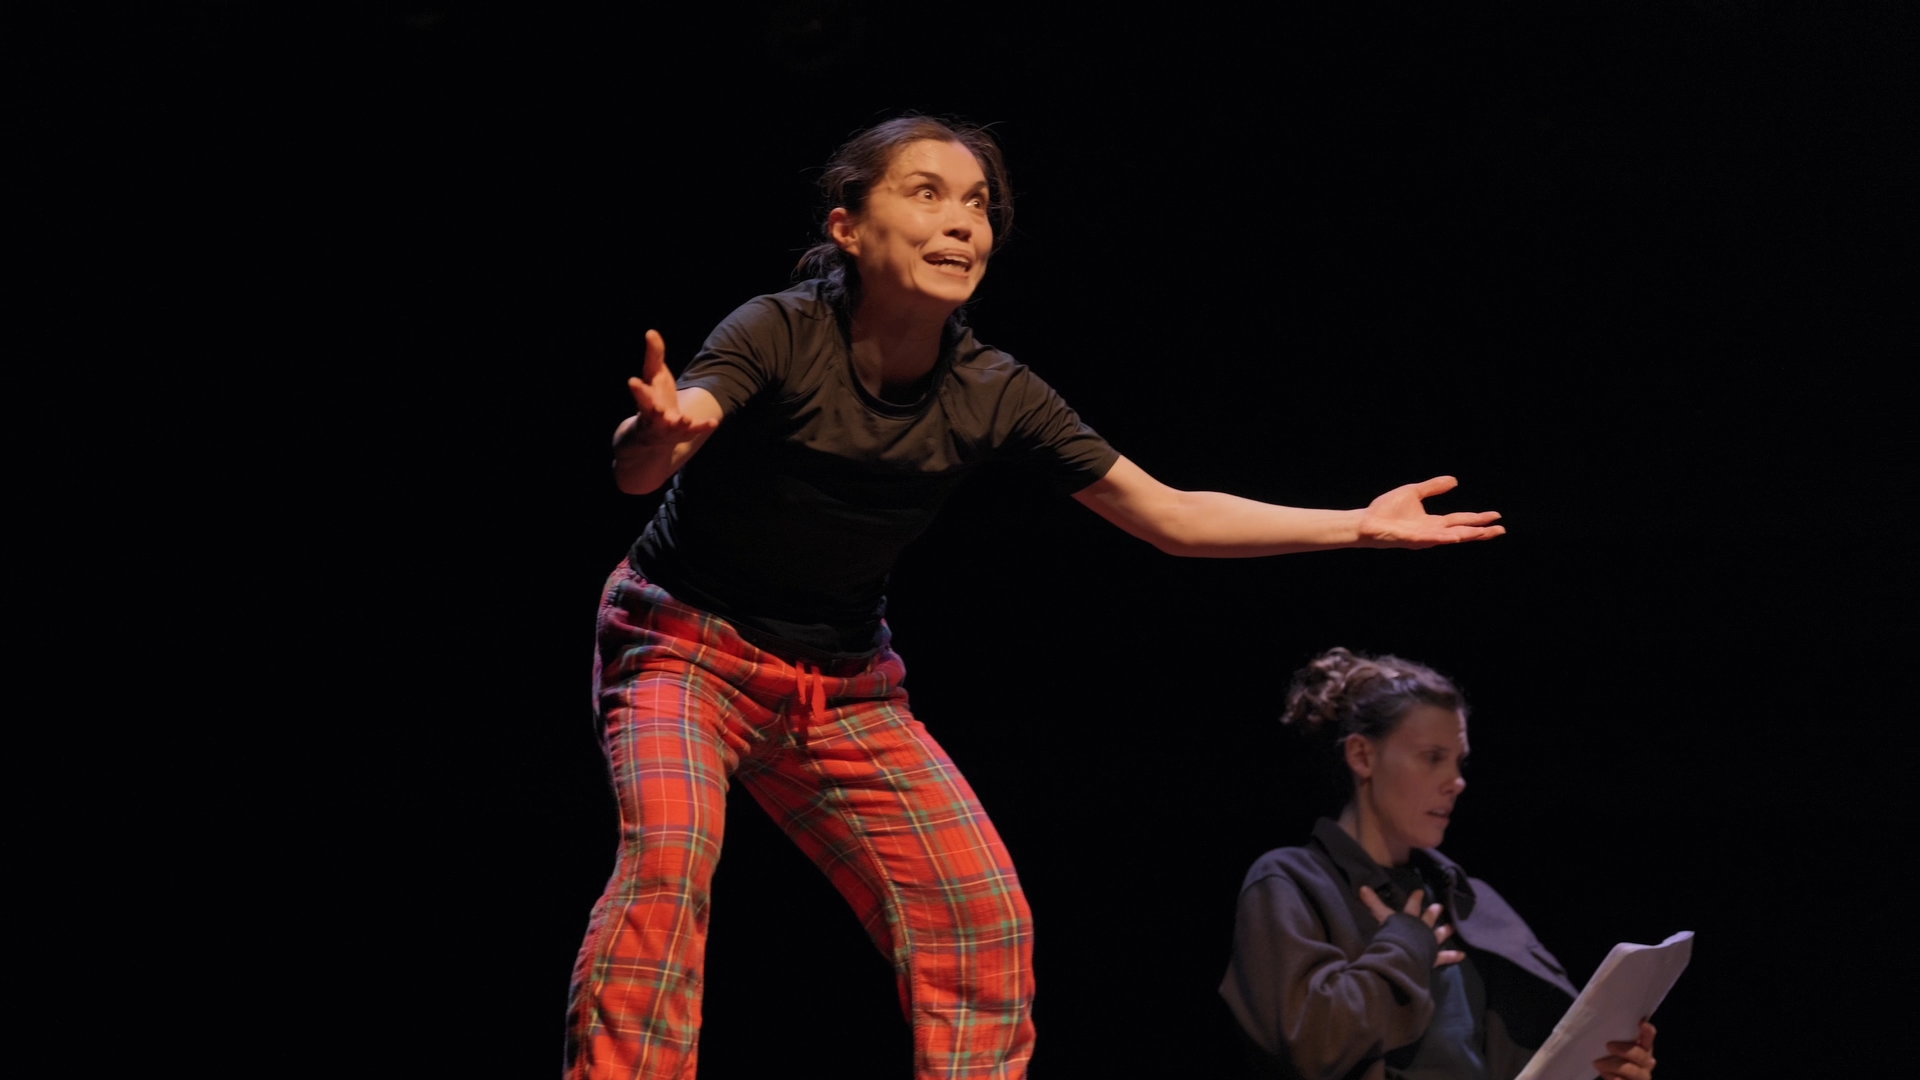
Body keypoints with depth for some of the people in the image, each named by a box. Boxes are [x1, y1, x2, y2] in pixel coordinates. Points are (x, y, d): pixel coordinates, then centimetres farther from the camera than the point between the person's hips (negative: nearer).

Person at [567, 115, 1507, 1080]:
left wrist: (1359, 527, -8)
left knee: (985, 919, -4)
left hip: (845, 682, 5)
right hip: (690, 645, -5)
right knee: (671, 852, -31)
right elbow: (636, 467, -37)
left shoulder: (992, 396, -9)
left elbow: (1167, 514, -2)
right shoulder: (781, 335, -21)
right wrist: (660, 431, -62)